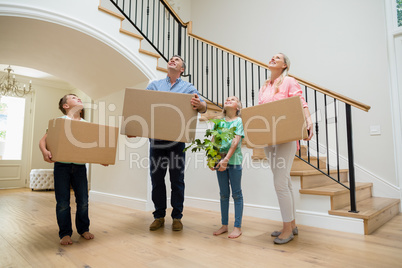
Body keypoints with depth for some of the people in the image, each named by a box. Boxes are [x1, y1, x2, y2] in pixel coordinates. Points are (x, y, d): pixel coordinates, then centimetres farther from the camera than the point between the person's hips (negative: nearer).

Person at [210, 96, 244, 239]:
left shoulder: (239, 121, 0)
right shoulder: (219, 122, 12)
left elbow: (236, 142, -11)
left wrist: (226, 159, -19)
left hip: (234, 160, -4)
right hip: (220, 160, 4)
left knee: (236, 194, 4)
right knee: (223, 194, 12)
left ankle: (237, 227, 12)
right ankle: (224, 225, 23)